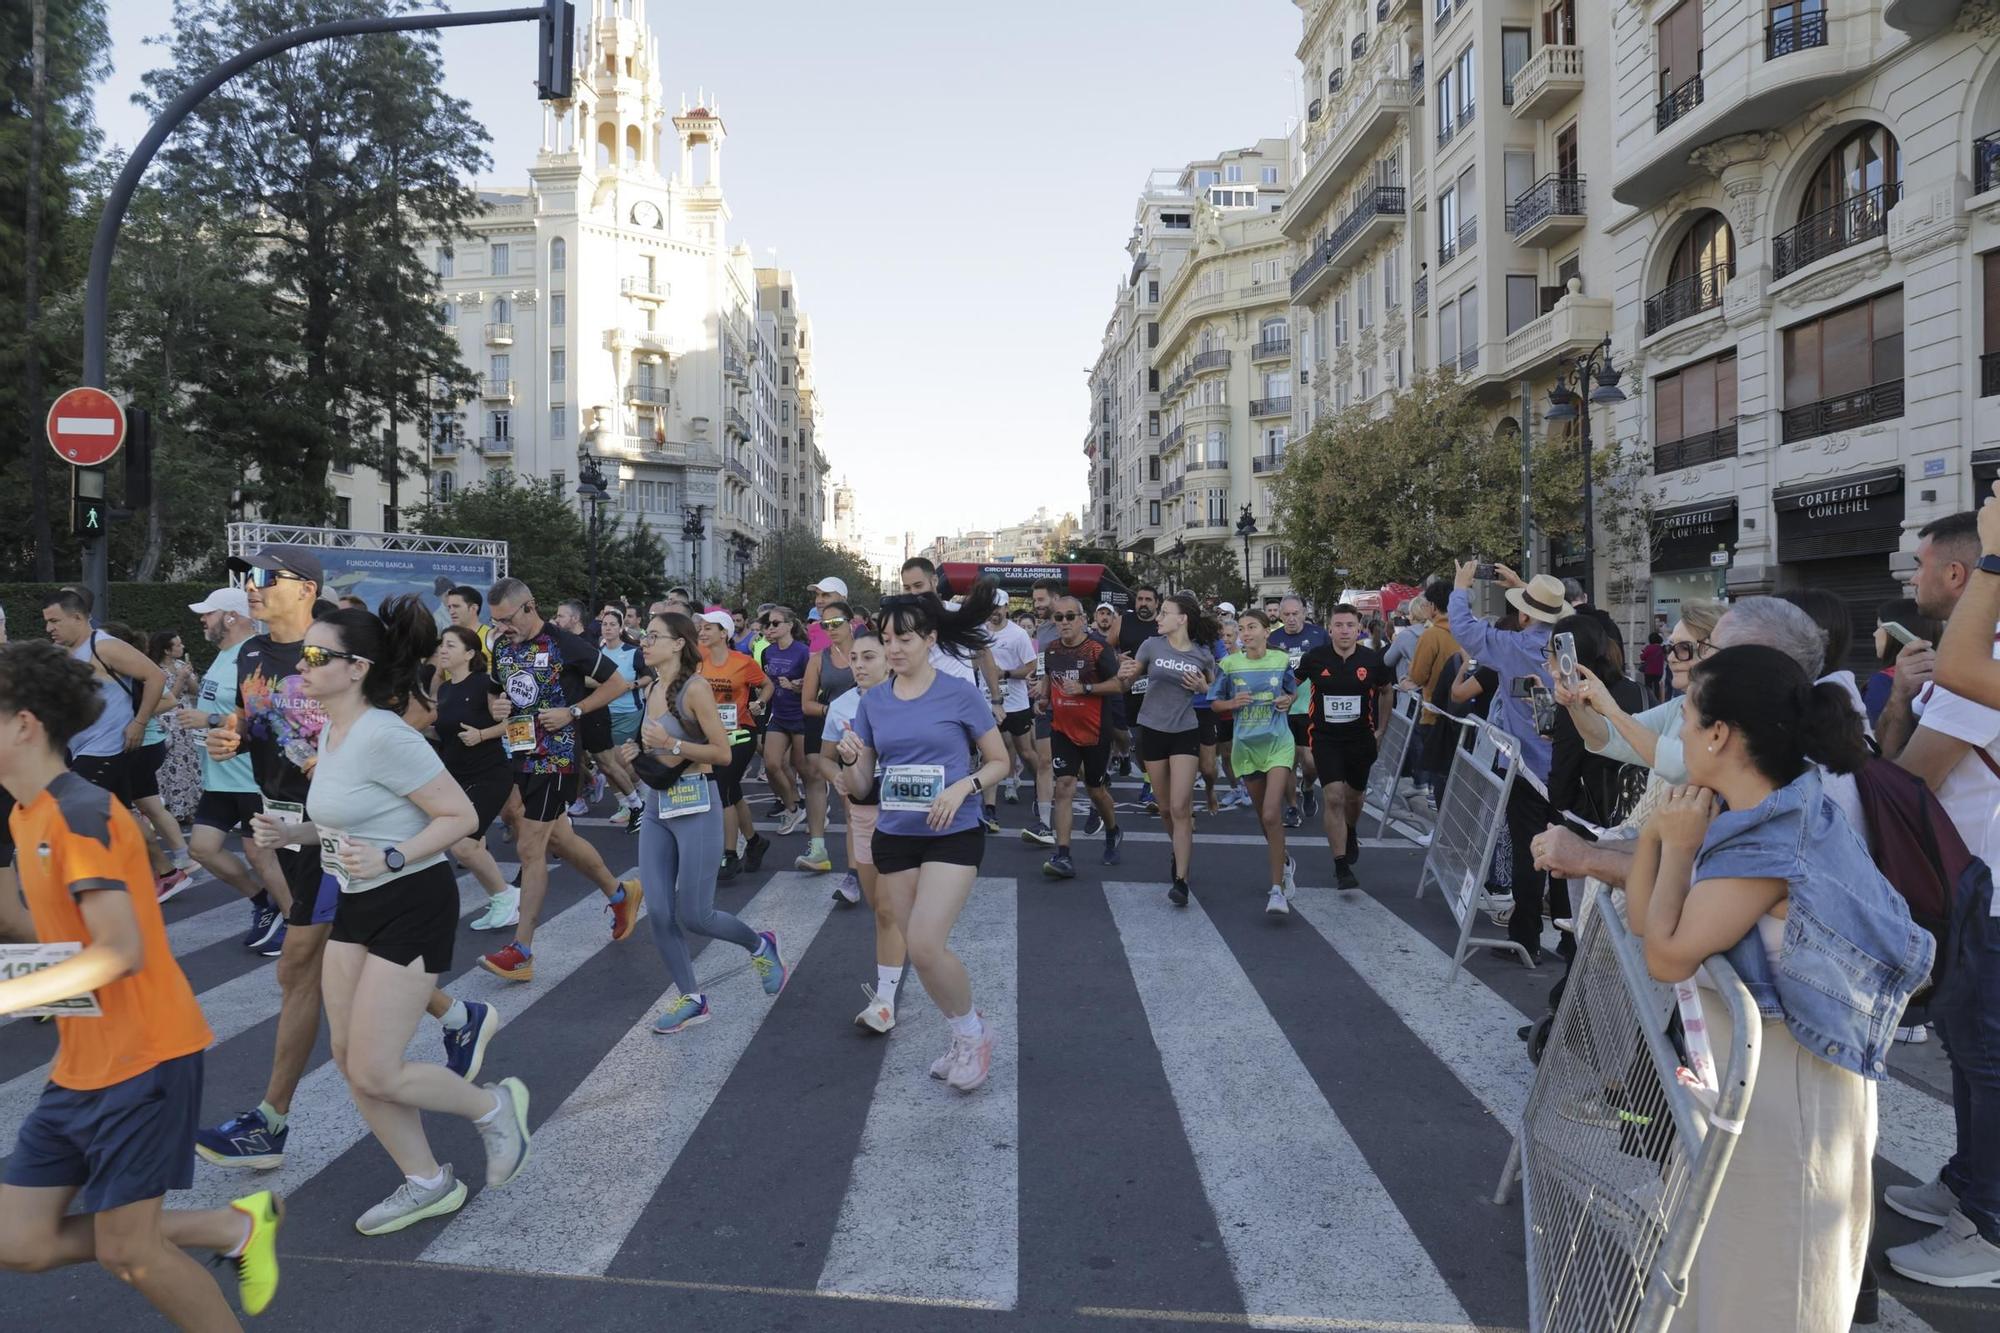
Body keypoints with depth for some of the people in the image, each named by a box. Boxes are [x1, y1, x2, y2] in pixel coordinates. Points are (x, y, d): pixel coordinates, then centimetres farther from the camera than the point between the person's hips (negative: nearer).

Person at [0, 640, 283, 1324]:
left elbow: (120, 950, -27)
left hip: (142, 1056, -9)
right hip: (81, 1062, 9)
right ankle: (236, 1227, 20)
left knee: (123, 1248, 1)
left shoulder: (81, 813, -19)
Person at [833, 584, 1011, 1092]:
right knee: (920, 949, 11)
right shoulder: (873, 702, 3)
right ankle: (963, 1040, 35)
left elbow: (999, 762, 0)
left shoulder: (961, 695, -8)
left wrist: (962, 788, -18)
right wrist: (850, 761, -15)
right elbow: (856, 785, 7)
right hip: (894, 837, 5)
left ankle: (973, 1031, 11)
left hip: (953, 836, -5)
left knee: (926, 945, -17)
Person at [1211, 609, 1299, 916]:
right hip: (1246, 745, 2)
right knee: (1263, 815, 15)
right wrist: (1232, 703, -13)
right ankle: (1285, 861, 44)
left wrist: (1287, 701, -6)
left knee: (1271, 814, -17)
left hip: (1278, 743, -2)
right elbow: (1215, 703, 7)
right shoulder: (1229, 664, -1)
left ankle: (1277, 889, -11)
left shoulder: (1281, 660, 0)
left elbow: (1293, 692, 17)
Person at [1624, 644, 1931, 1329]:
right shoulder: (1763, 816, 2)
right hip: (1744, 1068, 9)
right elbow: (1644, 920, 5)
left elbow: (1667, 957, -25)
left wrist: (1681, 846, -17)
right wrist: (1658, 834, -9)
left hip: (1780, 1085, -9)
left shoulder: (1769, 845, -26)